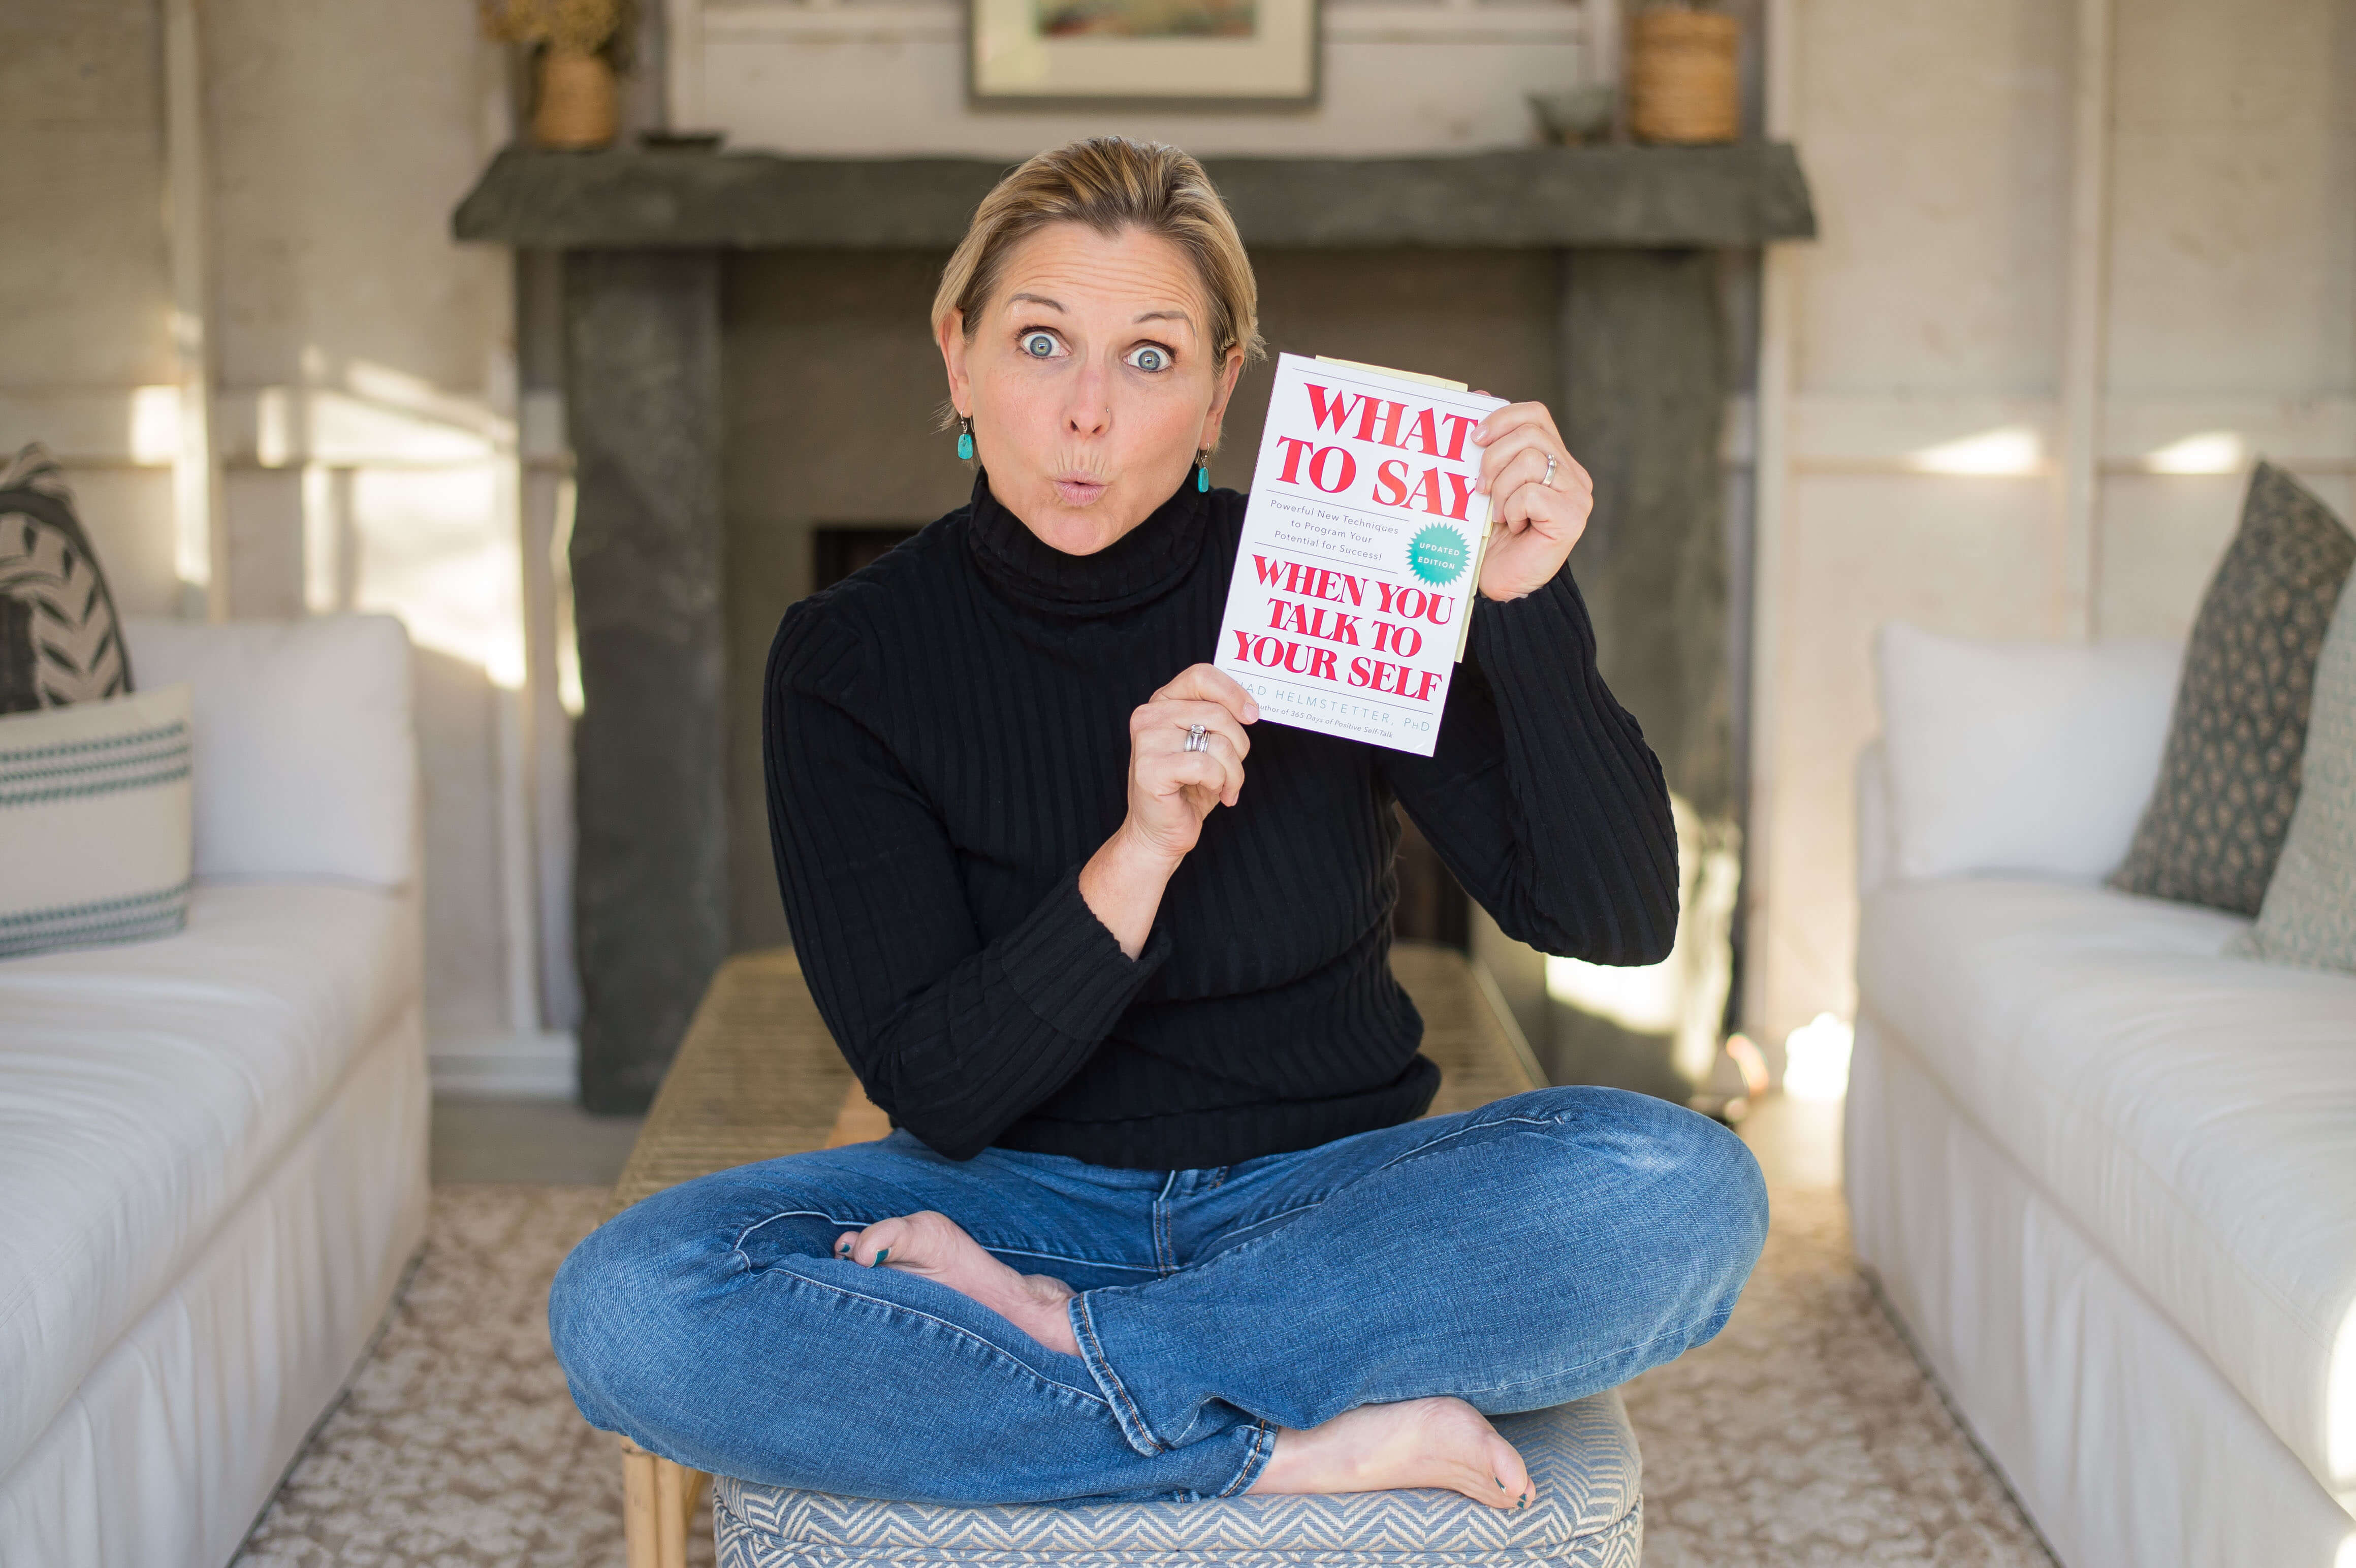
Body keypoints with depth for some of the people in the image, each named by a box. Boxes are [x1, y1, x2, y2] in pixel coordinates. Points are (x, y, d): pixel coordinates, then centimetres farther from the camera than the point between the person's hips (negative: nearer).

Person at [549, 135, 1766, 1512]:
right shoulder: (849, 660, -7)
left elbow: (1620, 918, -11)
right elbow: (934, 1089, -12)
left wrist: (1529, 611, -24)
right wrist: (1135, 858, -28)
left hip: (1327, 1194, 0)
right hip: (1019, 1195, 0)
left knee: (1685, 1189, -29)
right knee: (625, 1307, -28)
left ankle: (1046, 1341, -22)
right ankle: (1303, 1445, -25)